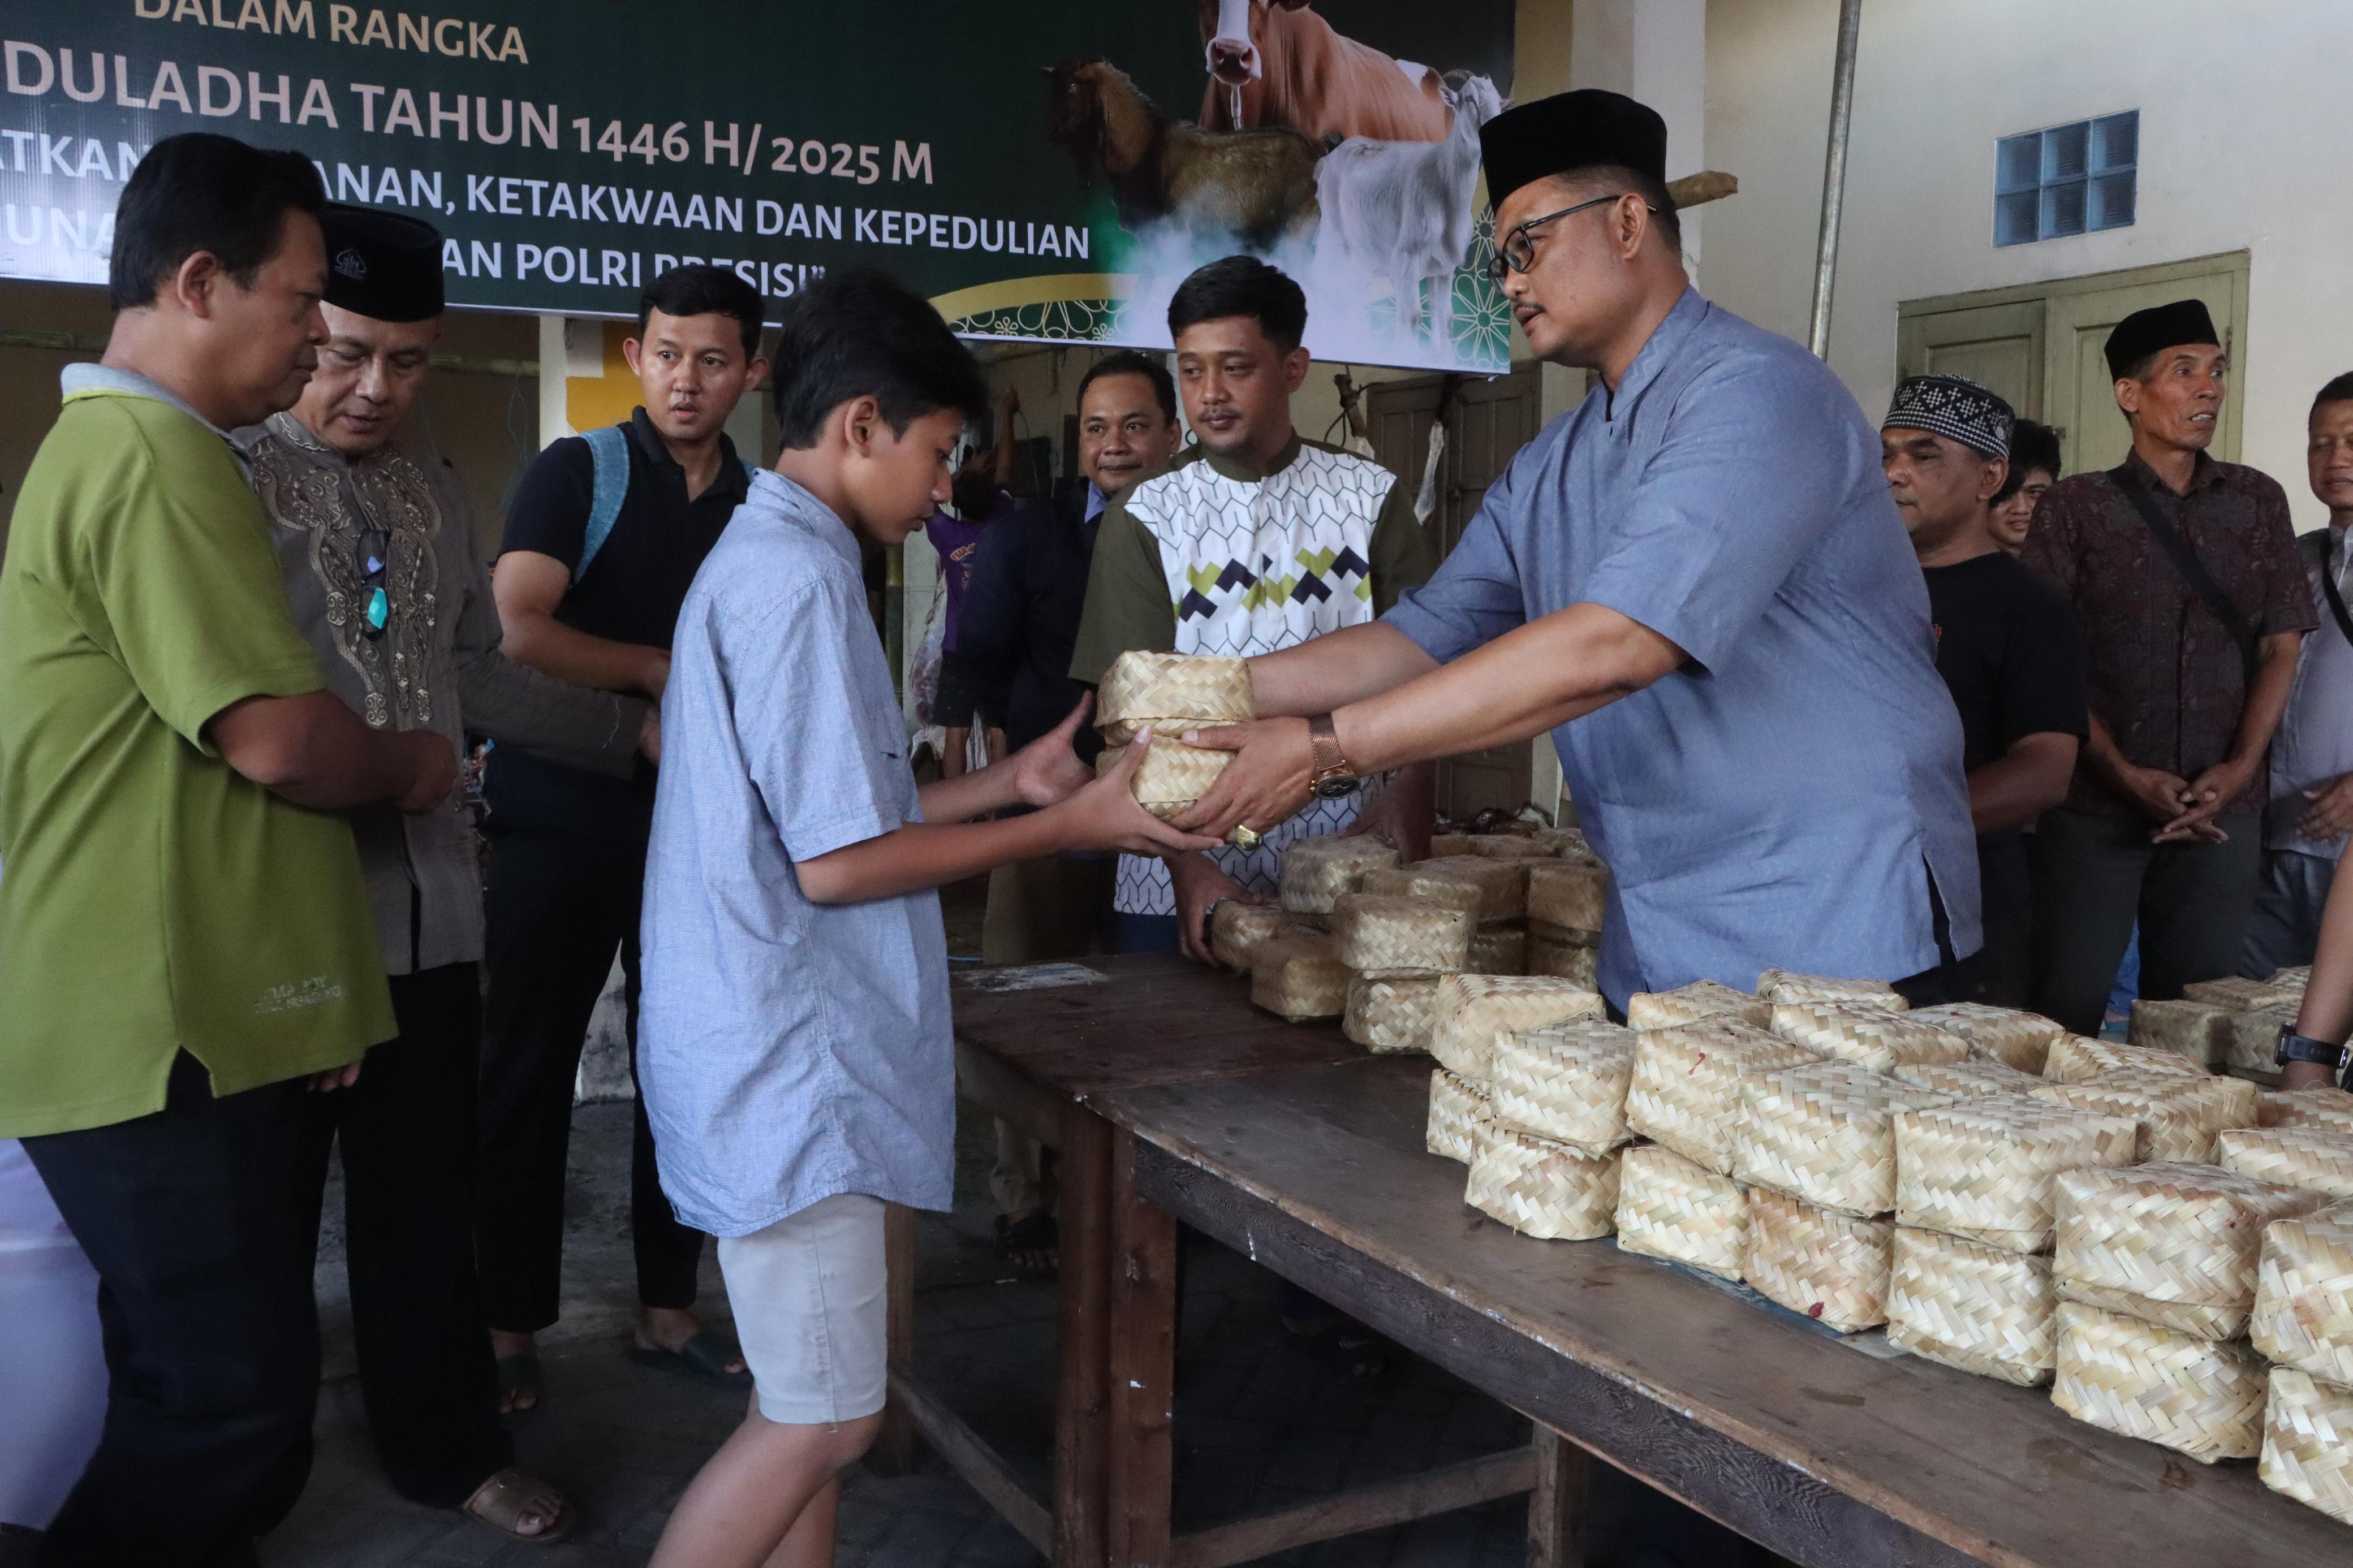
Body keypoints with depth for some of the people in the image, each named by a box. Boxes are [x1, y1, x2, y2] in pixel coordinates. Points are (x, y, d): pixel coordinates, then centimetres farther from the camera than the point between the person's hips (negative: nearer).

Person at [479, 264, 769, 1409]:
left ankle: (667, 1310, 24)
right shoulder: (577, 475, -4)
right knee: (528, 1073, 4)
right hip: (563, 822, -3)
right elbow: (517, 631, -17)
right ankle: (510, 1326, 17)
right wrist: (657, 669, -11)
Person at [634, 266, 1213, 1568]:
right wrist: (1070, 827, -12)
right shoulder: (797, 577, -17)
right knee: (823, 1418, -2)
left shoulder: (761, 558, 15)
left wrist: (1006, 782, 13)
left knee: (819, 1402, 16)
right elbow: (837, 862, -19)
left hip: (794, 1046, 10)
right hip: (790, 1060, -10)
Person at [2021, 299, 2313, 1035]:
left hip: (2222, 810, 3)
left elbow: (2280, 647, 8)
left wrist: (2239, 769, -6)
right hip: (2095, 806, -3)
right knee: (2068, 1009, -3)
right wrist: (2127, 776, -12)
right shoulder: (2076, 507, 2)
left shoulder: (2258, 501, 11)